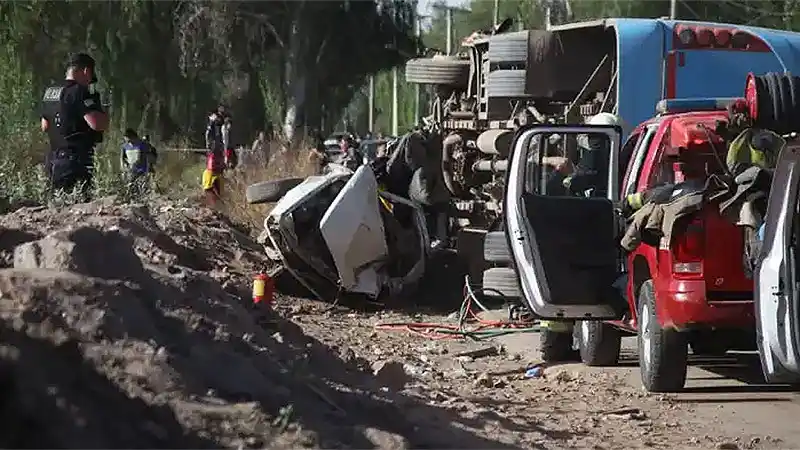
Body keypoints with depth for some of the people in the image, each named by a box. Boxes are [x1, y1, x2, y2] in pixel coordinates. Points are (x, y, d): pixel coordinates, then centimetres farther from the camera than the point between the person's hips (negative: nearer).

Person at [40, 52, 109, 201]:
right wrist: (104, 115, -1)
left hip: (53, 159, 9)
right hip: (76, 160, -9)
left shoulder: (49, 92, 15)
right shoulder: (79, 92, -13)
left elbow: (45, 126, 26)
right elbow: (97, 123, -22)